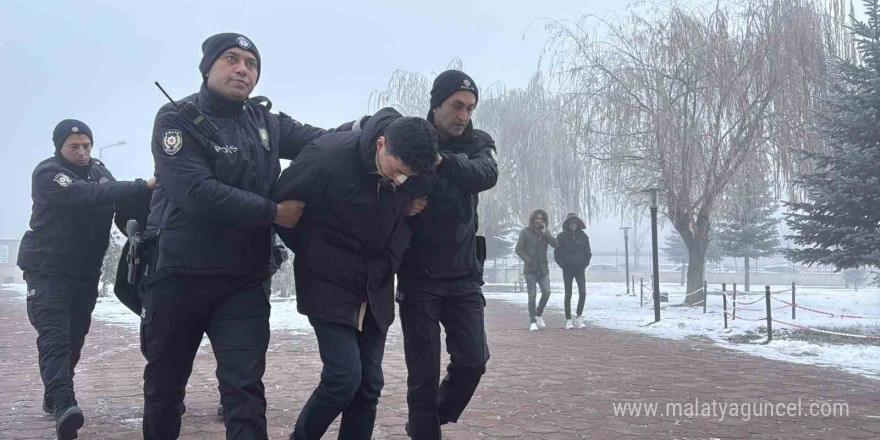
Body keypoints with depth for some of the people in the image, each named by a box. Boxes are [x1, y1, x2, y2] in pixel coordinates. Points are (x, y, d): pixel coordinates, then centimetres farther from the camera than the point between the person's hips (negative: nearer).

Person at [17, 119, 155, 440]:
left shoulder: (99, 170, 9)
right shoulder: (47, 173, -15)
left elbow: (116, 200, 4)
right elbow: (88, 195, -31)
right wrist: (144, 186, -38)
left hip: (86, 272, 7)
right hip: (48, 270, -7)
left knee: (74, 337, 12)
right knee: (54, 337, -18)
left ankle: (54, 397, 28)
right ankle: (63, 404, -30)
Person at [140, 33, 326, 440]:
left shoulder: (265, 122, 7)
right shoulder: (177, 120, -9)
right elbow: (197, 193, -22)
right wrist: (274, 212, -20)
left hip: (244, 280, 2)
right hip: (178, 276, -2)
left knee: (245, 385, -8)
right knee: (164, 382, 14)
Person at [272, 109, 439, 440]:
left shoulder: (408, 167, -8)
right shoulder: (329, 157, -22)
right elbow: (281, 202, -9)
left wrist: (385, 266, 7)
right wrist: (311, 253, 2)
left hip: (376, 292, 5)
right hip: (330, 287, -5)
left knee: (369, 384, 3)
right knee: (344, 376, -13)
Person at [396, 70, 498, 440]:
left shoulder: (478, 143, 1)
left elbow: (486, 175, -21)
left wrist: (440, 159, -38)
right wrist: (402, 207, -27)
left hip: (464, 274, 3)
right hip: (418, 275, -3)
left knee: (473, 360, 2)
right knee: (424, 371, -1)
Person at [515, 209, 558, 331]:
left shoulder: (546, 233, 9)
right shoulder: (525, 232, -2)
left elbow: (555, 244, -6)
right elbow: (519, 249, -5)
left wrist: (544, 232, -14)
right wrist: (528, 260, -17)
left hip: (543, 269, 3)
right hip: (530, 270, -3)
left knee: (546, 292, -9)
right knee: (532, 295, -5)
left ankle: (539, 314, 15)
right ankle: (533, 321, 2)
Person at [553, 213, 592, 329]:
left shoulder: (583, 236, 5)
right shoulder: (561, 237, -2)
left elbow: (588, 253, 13)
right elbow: (557, 254, 1)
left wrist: (585, 264, 1)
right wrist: (563, 265, -6)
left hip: (580, 269, 2)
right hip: (568, 270, -2)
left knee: (582, 293, -10)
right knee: (568, 295, 1)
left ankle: (579, 317, 4)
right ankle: (568, 320, 7)